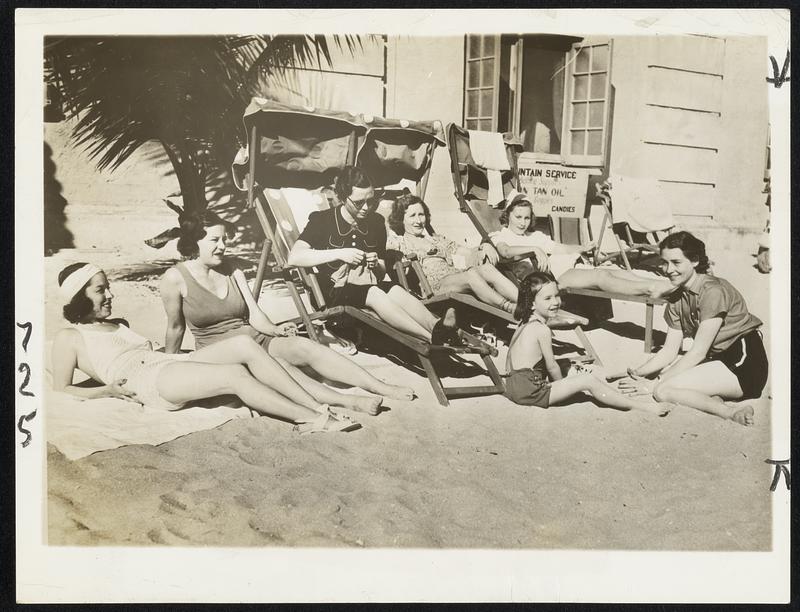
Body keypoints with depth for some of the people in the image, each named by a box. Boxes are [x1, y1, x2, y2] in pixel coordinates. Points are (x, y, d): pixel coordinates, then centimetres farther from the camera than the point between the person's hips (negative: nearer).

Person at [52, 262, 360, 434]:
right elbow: (61, 389, 5)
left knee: (244, 344, -18)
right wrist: (110, 390, -7)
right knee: (236, 374, -29)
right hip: (149, 382, -7)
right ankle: (315, 420, -31)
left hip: (172, 362, 7)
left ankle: (318, 407, -25)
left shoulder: (119, 325, 31)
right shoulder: (69, 337, 11)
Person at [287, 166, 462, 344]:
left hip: (370, 285, 5)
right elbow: (294, 258, -16)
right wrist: (339, 253, -19)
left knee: (397, 291, -29)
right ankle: (432, 338, -51)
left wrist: (377, 265, -6)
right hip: (336, 290, -5)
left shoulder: (376, 222, 12)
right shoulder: (322, 220, -1)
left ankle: (436, 326, -53)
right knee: (374, 294, -34)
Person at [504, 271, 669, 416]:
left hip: (513, 386, 10)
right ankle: (640, 406, -2)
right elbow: (552, 367, -10)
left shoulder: (525, 324, 11)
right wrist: (563, 384, 10)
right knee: (588, 380, -8)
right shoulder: (542, 330, -16)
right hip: (530, 392, -10)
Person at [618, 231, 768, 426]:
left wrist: (654, 384, -18)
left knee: (664, 390, -20)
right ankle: (715, 399, -14)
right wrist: (637, 373, -11)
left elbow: (698, 352, -19)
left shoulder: (713, 291, -18)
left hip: (745, 365, -10)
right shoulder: (676, 300, 8)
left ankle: (730, 412, -20)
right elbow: (669, 352, 7)